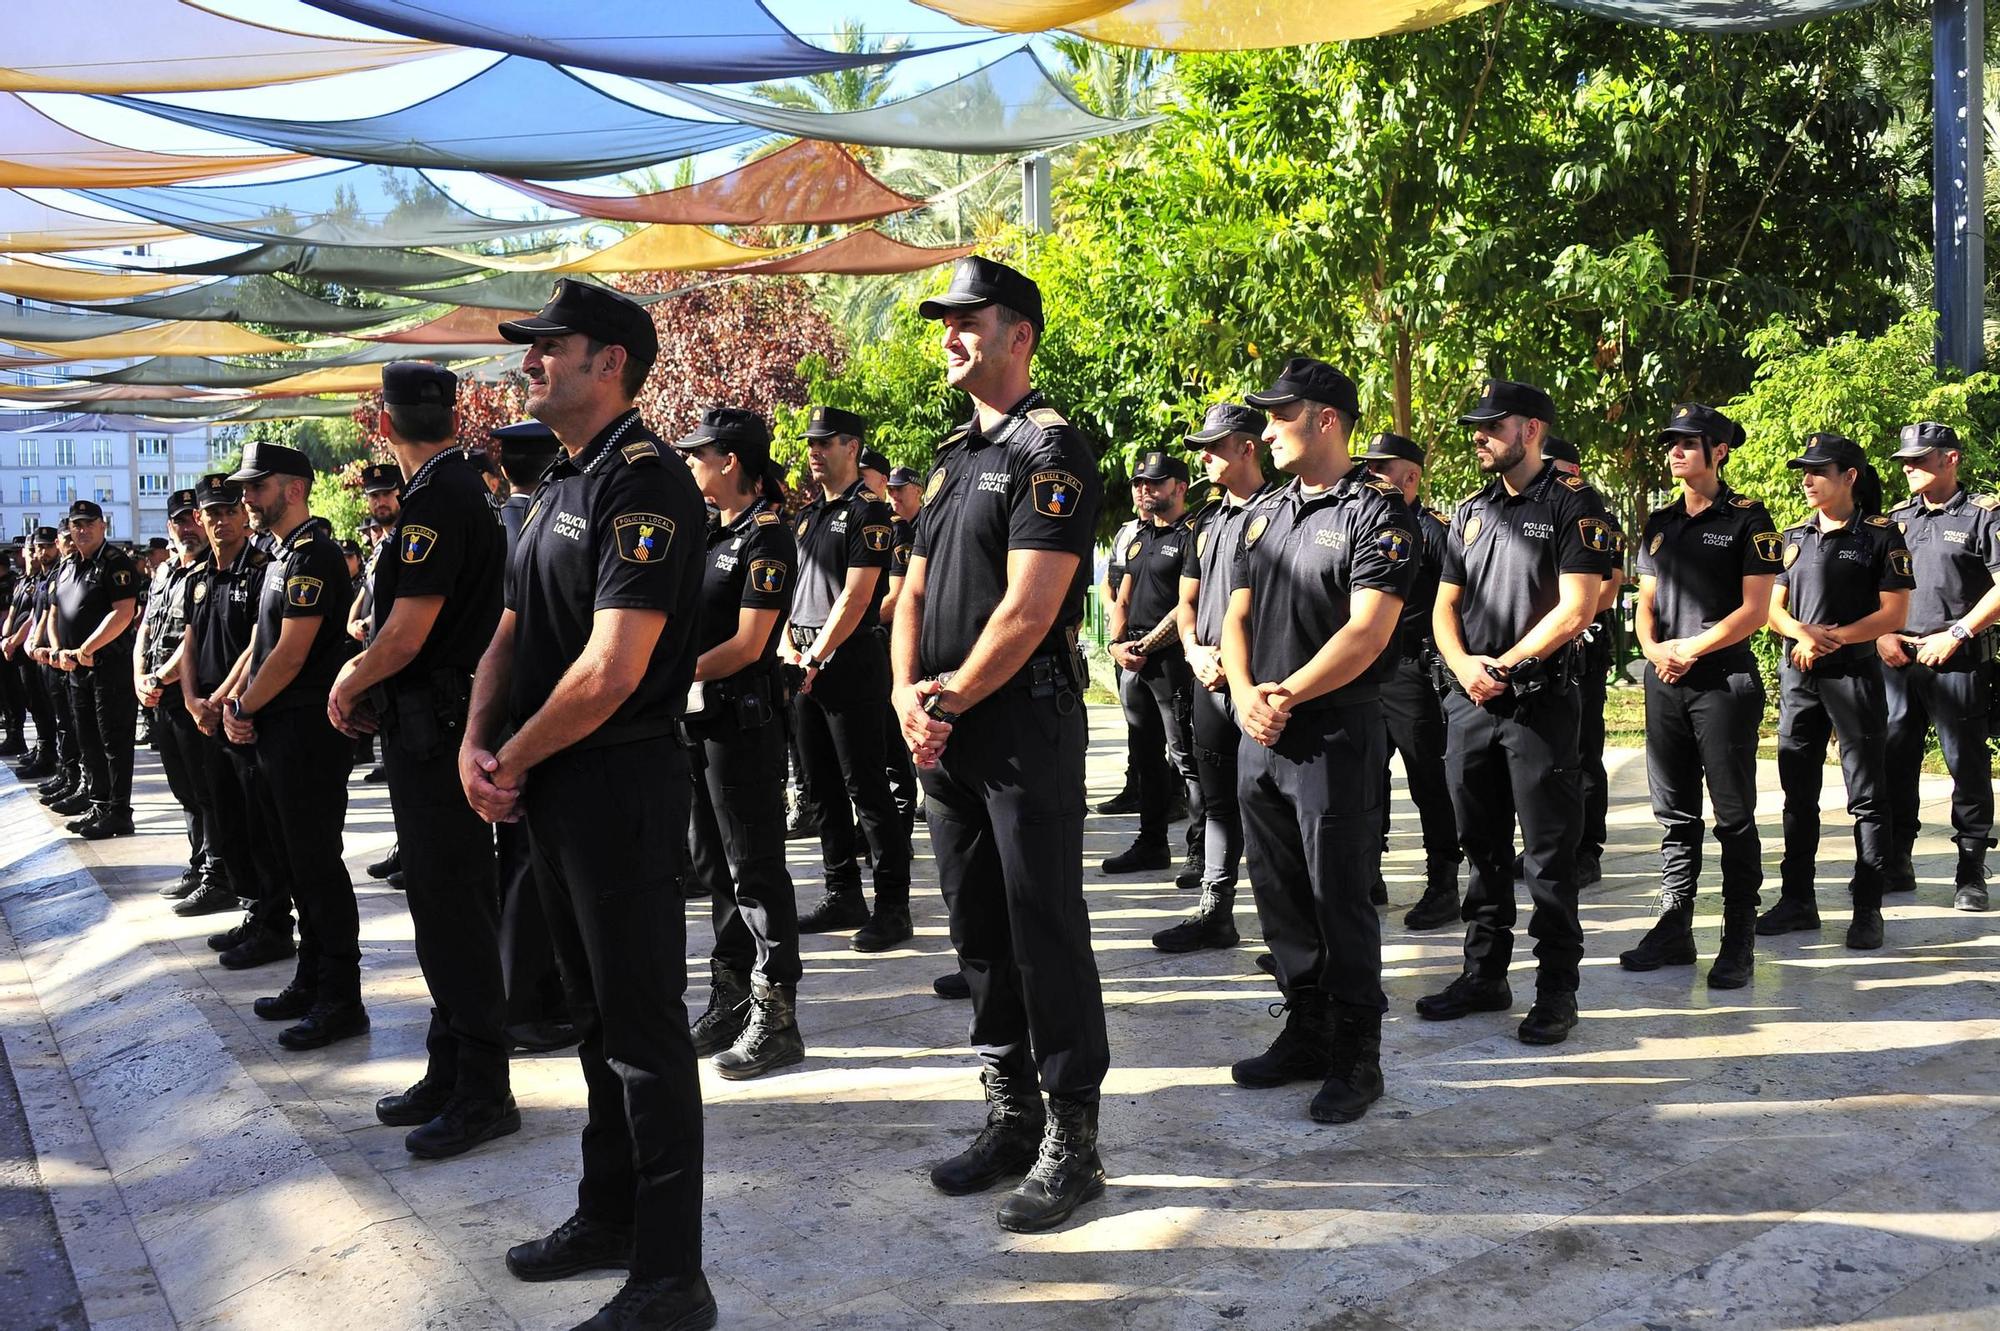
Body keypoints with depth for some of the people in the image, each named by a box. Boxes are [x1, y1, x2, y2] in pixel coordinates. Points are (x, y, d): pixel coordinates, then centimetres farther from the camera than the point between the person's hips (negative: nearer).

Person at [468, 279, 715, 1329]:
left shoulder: (644, 483, -17)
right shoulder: (556, 486, 15)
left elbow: (612, 668, -24)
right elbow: (513, 630, 17)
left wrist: (516, 759, -12)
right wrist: (478, 741, 1)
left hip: (621, 787, -10)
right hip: (552, 792, 10)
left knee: (644, 1032, -1)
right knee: (596, 1015, 20)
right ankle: (609, 1217, 36)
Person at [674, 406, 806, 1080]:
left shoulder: (767, 536, -13)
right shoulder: (711, 532, 13)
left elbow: (746, 645, -18)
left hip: (744, 719, -9)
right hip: (700, 717, 9)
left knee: (754, 868, -4)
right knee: (713, 863, 15)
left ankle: (775, 1019, 3)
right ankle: (730, 999, 26)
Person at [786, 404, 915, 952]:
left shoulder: (869, 513, -8)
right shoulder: (807, 515, 17)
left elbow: (855, 599, -14)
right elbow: (788, 590, 17)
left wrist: (816, 657, -13)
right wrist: (789, 650, 3)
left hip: (851, 662, -8)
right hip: (804, 668, 8)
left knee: (866, 787, -6)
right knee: (823, 786, 12)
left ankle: (893, 905, 0)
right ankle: (843, 896, 21)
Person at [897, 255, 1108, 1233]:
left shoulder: (1050, 448, -10)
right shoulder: (954, 456, 17)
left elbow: (1029, 608, -18)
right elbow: (916, 591, 15)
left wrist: (953, 699, -12)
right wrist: (909, 694, -1)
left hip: (1027, 729, -9)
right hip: (947, 739, 9)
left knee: (1046, 935, -3)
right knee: (980, 934, 14)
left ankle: (1072, 1142, 7)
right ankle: (1010, 1118, 26)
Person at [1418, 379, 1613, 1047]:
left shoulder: (1573, 503, -5)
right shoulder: (1471, 510, 15)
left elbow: (1576, 608, -13)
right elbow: (1445, 605, 13)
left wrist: (1505, 665, -11)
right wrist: (1464, 665, -6)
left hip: (1539, 703, -6)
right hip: (1469, 702, 6)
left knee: (1548, 853, -1)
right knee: (1483, 847, 13)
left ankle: (1557, 989, 9)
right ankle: (1484, 975, 23)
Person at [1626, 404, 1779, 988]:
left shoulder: (1748, 520, -4)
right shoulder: (1659, 523, 14)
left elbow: (1755, 610, -9)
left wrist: (1690, 649, -14)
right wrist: (1653, 648, -6)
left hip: (1725, 681, -6)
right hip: (1665, 682, 6)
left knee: (1733, 814, 0)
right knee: (1675, 812, 11)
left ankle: (1739, 939, 7)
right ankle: (1674, 928, 18)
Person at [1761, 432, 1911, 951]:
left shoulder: (1880, 536, -4)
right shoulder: (1795, 538, 11)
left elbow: (1893, 614, -9)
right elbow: (1773, 608, 10)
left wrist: (1835, 637, -18)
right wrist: (1803, 633, -10)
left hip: (1854, 675, -5)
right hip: (1797, 676, 5)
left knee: (1867, 797, 0)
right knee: (1798, 793, 11)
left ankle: (1868, 909, 7)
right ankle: (1797, 899, 20)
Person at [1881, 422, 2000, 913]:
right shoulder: (1896, 518, 15)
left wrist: (1956, 635, -14)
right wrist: (1881, 635, 2)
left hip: (1959, 663, -5)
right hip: (1898, 661, 5)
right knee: (1893, 761, 7)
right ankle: (1895, 865, 17)